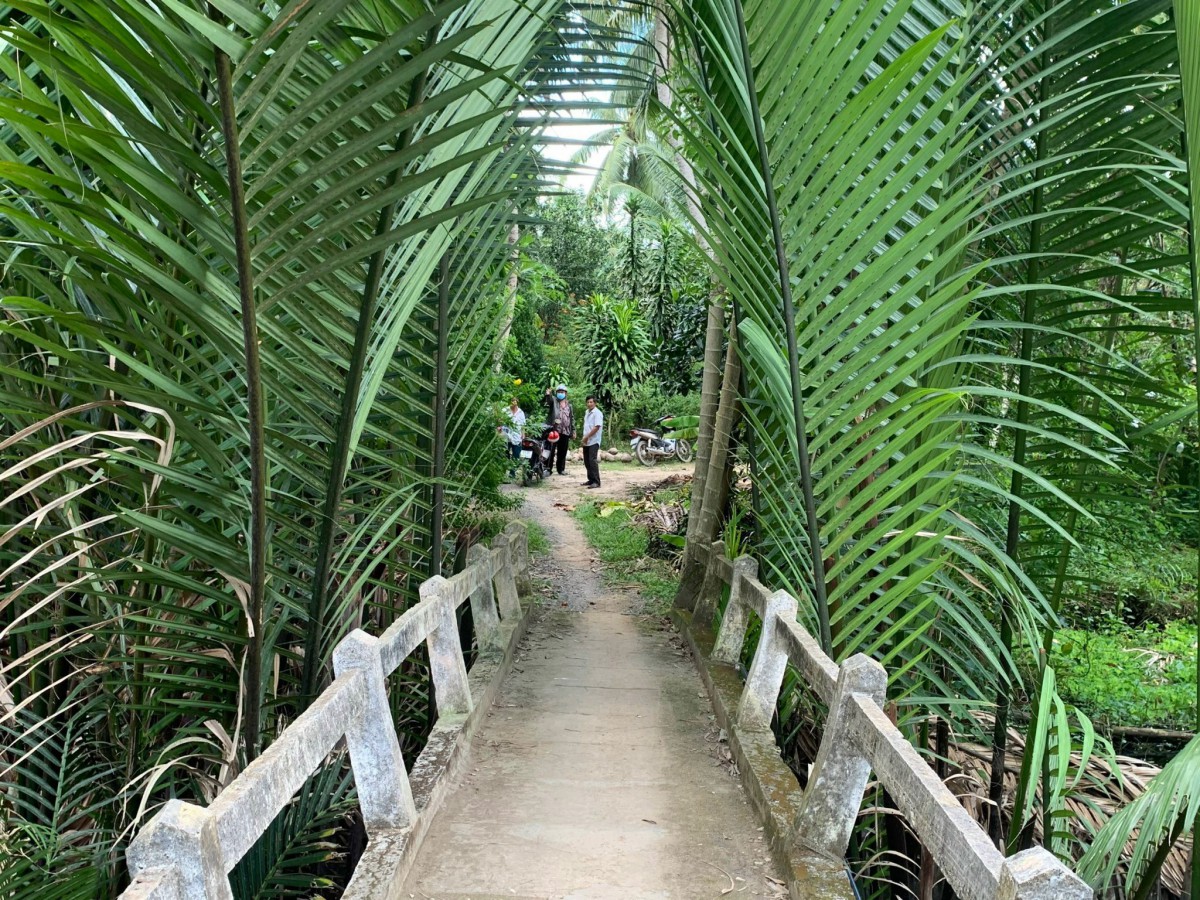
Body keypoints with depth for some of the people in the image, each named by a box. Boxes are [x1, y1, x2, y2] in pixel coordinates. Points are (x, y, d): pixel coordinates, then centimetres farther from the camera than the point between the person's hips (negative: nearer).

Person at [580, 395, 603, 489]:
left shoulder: (597, 413, -10)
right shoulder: (587, 412, 16)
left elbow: (597, 427, -18)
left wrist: (587, 436, -16)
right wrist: (584, 438, 11)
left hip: (593, 441, -9)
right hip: (586, 442, 9)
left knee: (592, 461, -14)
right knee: (587, 461, 10)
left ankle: (596, 482, -15)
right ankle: (591, 480, 19)